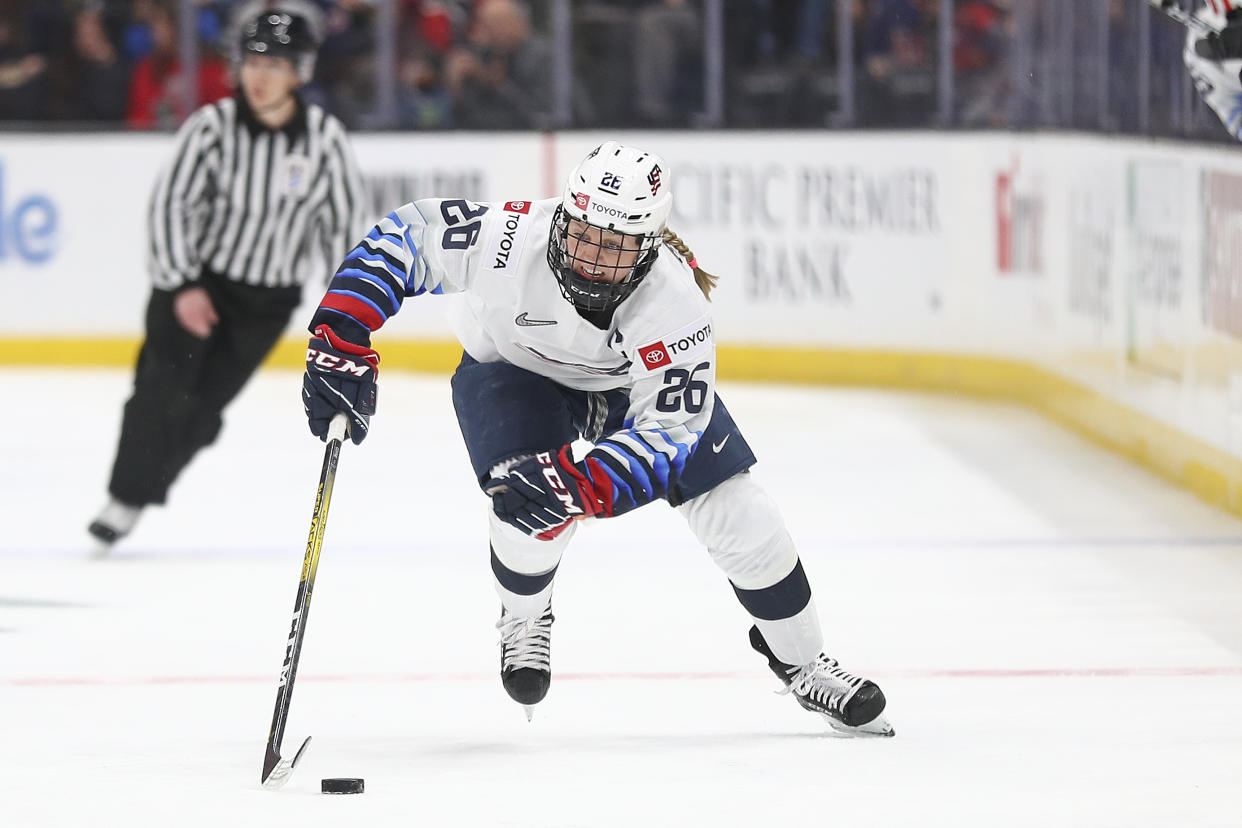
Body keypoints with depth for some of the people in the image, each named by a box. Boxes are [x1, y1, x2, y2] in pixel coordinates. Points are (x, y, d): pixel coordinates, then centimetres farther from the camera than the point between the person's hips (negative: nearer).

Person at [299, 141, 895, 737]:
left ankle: (802, 666, 20)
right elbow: (400, 238, -28)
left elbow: (670, 429, -33)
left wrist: (578, 483, -47)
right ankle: (523, 617, 10)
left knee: (737, 515, -5)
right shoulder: (510, 239, -39)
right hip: (512, 368, -1)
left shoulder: (676, 303, -37)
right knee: (536, 513, -27)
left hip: (635, 383, 1)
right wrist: (341, 342, -36)